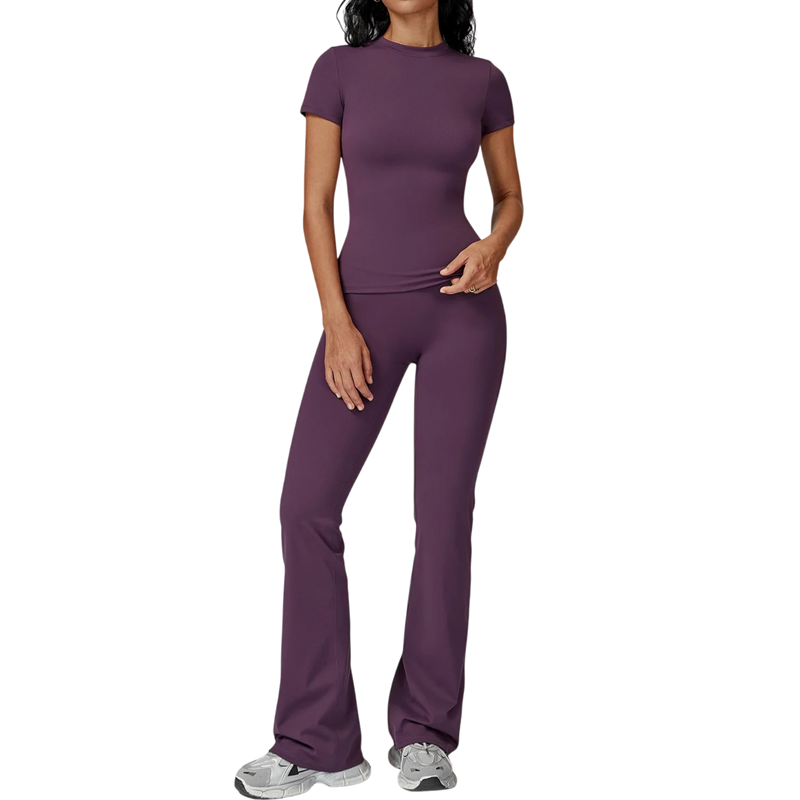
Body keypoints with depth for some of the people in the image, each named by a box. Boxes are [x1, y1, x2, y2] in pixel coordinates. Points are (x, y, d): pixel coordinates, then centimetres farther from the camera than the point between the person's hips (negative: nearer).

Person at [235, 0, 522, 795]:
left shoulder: (481, 80, 7)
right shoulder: (339, 69, 5)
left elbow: (511, 199, 14)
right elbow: (315, 205, 1)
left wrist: (492, 249, -10)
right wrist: (337, 324, -11)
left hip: (462, 309, 0)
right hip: (367, 311, 0)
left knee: (443, 512, -4)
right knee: (307, 506, -11)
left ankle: (423, 734, 11)